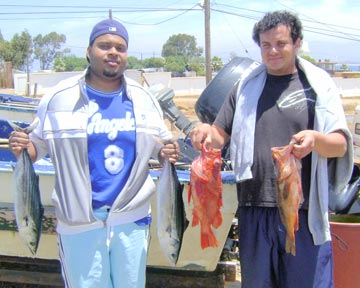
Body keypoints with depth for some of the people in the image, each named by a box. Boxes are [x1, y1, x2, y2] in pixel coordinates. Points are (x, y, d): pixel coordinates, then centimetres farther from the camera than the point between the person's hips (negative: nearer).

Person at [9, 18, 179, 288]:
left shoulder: (143, 99, 4)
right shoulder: (60, 98, -3)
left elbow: (160, 145, 14)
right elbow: (39, 144, 6)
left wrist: (168, 154, -8)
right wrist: (23, 148, -15)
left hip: (132, 218, 2)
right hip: (79, 221, -2)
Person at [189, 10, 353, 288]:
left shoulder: (318, 85, 3)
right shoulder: (247, 85, 10)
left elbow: (341, 146, -1)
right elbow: (221, 136, 11)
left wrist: (316, 139, -24)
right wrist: (207, 132, -13)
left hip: (304, 211, -2)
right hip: (255, 210, 2)